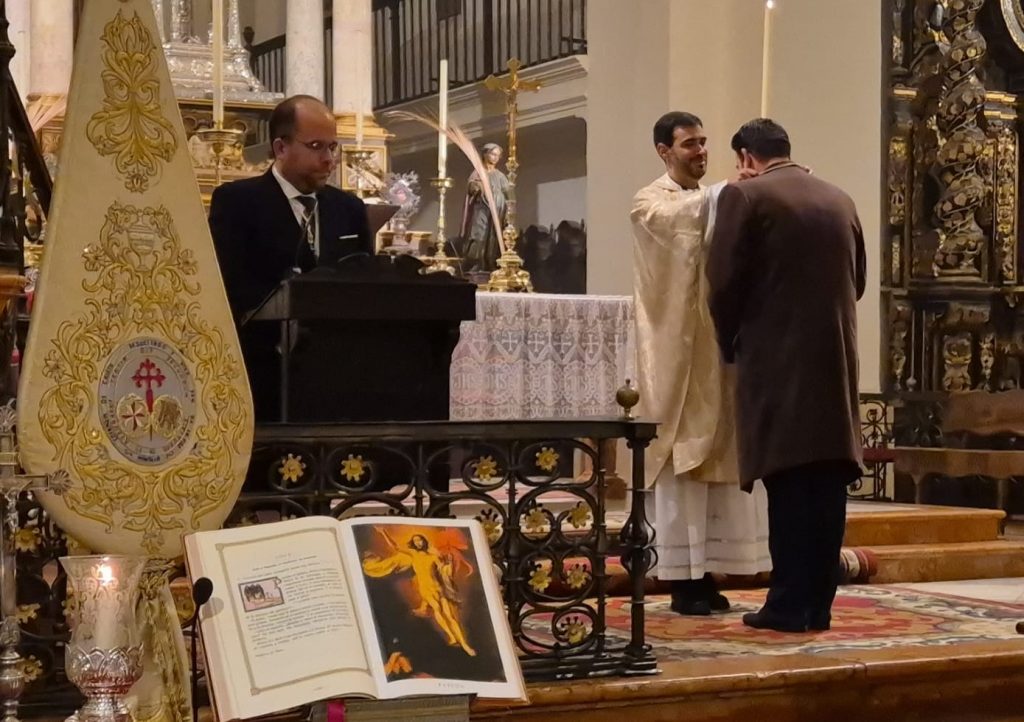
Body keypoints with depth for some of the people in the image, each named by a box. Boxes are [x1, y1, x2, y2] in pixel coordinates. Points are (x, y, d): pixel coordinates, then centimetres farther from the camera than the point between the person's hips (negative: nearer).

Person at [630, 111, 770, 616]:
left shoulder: (718, 202, 18)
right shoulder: (650, 204, 0)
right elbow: (678, 218, -25)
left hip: (716, 350, 6)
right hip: (675, 352, -6)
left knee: (713, 459, 6)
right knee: (680, 463, -5)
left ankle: (705, 573, 12)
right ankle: (682, 579, -1)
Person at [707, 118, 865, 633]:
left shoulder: (745, 196, -5)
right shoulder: (840, 201, 11)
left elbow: (724, 283, -7)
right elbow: (856, 280, 16)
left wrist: (731, 345, 9)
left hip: (776, 360, -5)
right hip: (836, 360, 5)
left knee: (789, 487, -3)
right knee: (826, 487, 7)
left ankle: (789, 605, -2)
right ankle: (818, 603, 10)